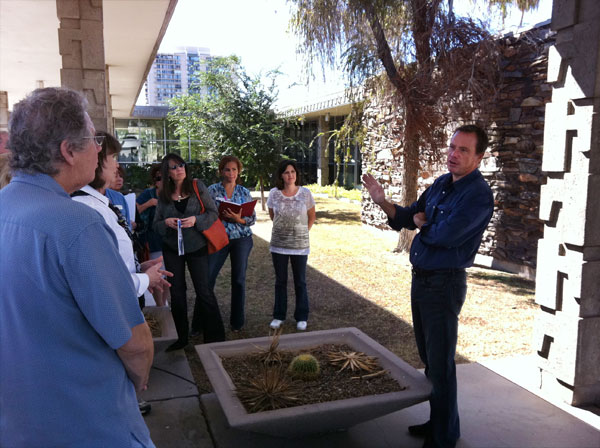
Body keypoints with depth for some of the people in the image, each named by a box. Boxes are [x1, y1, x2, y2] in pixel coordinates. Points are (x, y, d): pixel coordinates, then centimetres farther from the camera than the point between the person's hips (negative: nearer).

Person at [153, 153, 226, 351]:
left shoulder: (198, 187, -3)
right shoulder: (163, 195, 3)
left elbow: (213, 213, -5)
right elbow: (156, 224, 5)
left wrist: (196, 220, -22)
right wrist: (166, 223, -16)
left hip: (197, 246, -3)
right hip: (172, 248, 3)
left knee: (204, 291, -3)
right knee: (177, 293, 8)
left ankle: (215, 336, 8)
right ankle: (182, 337, 21)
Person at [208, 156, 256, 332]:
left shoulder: (244, 192, 5)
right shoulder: (212, 190, 2)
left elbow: (252, 219, 3)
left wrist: (238, 219, -15)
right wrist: (220, 216, -18)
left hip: (241, 238, 1)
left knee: (239, 279, 6)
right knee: (207, 277, -5)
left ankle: (237, 321, 20)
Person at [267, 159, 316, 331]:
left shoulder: (305, 193, -6)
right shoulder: (274, 193, -4)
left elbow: (312, 216, 7)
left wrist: (303, 232, 6)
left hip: (300, 245, -1)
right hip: (278, 244, 1)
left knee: (300, 282, 7)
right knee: (280, 281, 11)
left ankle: (301, 317, 20)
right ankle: (279, 316, 23)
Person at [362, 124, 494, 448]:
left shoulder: (478, 195, -16)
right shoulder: (440, 184, 9)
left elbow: (445, 235, -27)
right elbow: (410, 216, 14)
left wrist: (423, 224, -5)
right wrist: (382, 202, -5)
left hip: (444, 284, -8)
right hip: (420, 277, 8)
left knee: (440, 364, 2)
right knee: (428, 358, 19)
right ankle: (436, 421, 36)